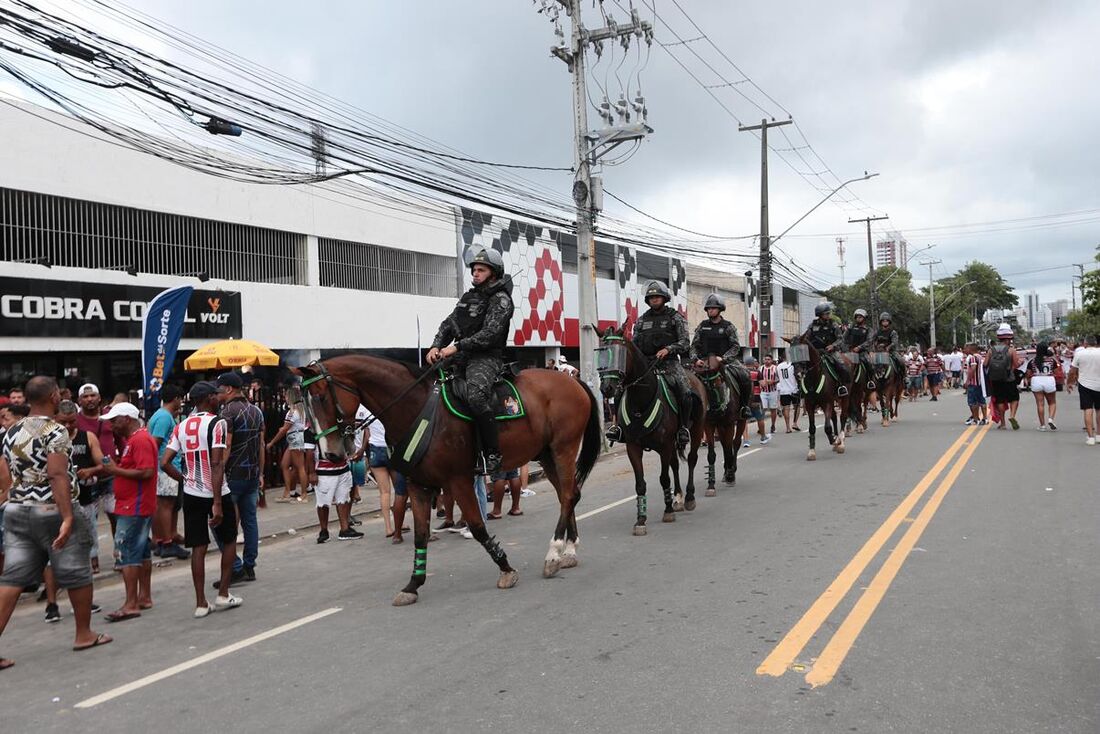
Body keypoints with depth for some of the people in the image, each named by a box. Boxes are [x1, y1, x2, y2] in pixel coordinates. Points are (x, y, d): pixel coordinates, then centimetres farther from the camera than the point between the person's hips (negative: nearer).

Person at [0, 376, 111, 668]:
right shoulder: (55, 432, -13)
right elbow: (57, 475, -22)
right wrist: (68, 518, -24)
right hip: (51, 512, -7)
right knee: (77, 574, 9)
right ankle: (84, 634, 21)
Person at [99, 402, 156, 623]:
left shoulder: (140, 440, -17)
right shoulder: (134, 438, 17)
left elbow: (146, 472, -25)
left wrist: (116, 470, -17)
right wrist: (114, 469, 10)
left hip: (134, 507, -11)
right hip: (138, 505, 11)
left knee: (126, 552, -9)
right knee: (141, 551, 14)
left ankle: (131, 604, -7)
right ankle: (144, 597, 22)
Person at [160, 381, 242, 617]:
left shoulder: (181, 426, 6)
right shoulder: (216, 423, -13)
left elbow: (165, 463, 1)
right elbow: (216, 464, -20)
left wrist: (184, 480, 15)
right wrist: (217, 503, -21)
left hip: (192, 494, 5)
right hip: (216, 493, -5)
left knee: (198, 547, 8)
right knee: (229, 540, 14)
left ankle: (201, 603, 11)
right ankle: (223, 595, 15)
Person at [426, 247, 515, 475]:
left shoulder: (501, 299, -4)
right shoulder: (468, 296, 21)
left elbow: (489, 334, -16)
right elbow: (448, 324, 17)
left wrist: (456, 347, -20)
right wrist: (436, 346, -2)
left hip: (486, 358, -9)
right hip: (460, 358, 9)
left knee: (476, 394, -34)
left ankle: (492, 455, -28)